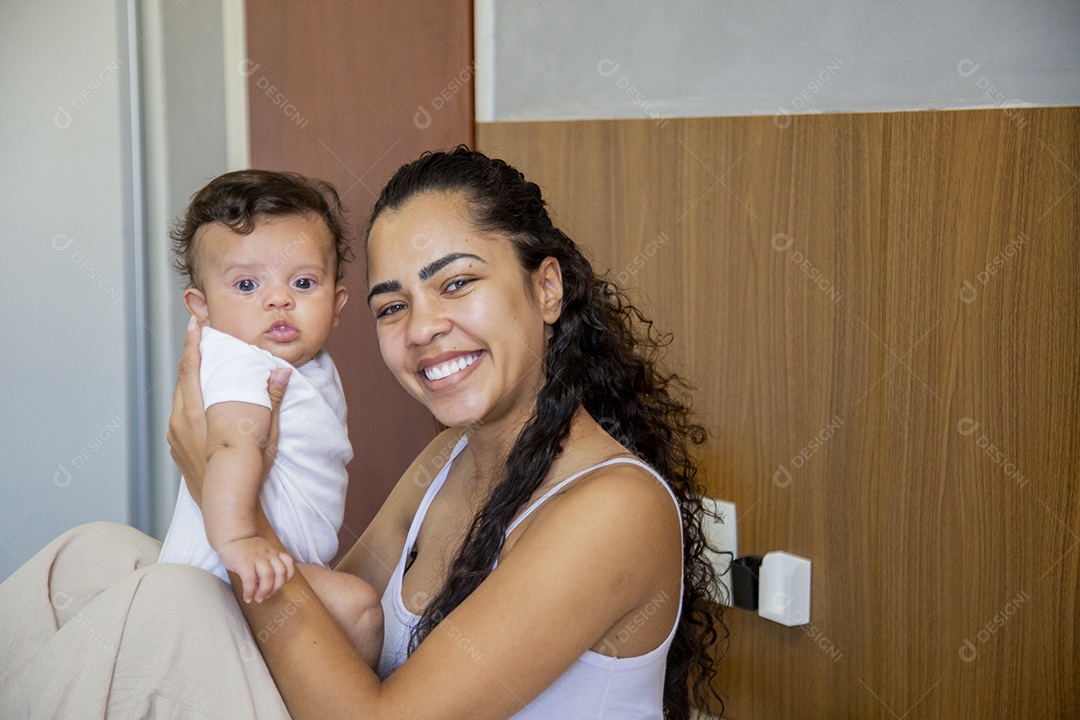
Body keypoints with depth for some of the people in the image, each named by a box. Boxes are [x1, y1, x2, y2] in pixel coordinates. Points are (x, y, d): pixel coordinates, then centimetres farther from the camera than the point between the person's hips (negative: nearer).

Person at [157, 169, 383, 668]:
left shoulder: (311, 366, 15)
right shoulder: (237, 361, -18)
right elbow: (232, 444, -35)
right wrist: (235, 537, -48)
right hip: (229, 571, -11)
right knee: (357, 607, -22)